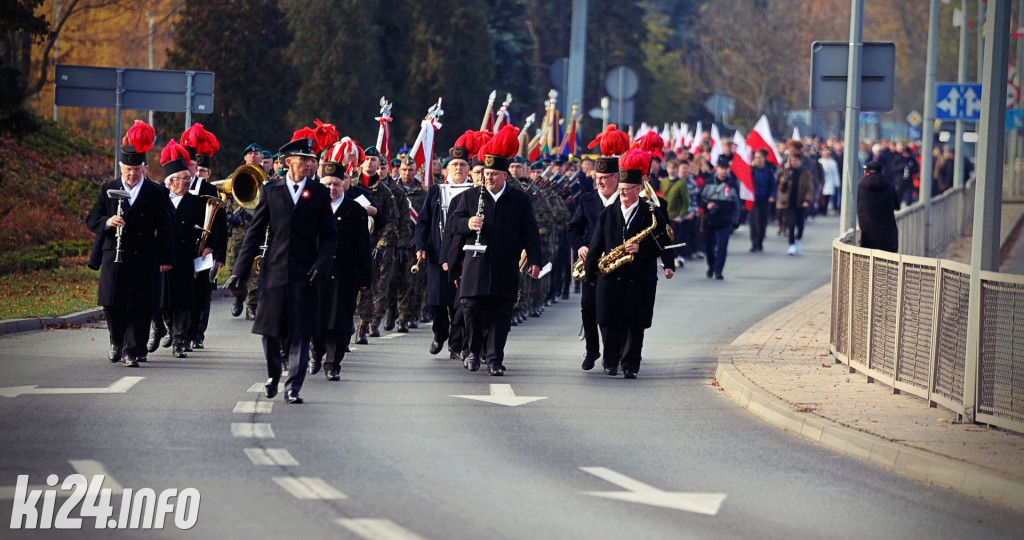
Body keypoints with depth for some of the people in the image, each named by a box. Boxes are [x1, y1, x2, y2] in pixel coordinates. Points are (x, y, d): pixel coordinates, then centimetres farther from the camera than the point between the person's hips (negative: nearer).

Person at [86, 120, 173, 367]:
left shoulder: (156, 193, 4)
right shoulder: (108, 190, 9)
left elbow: (164, 227, 4)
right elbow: (91, 220, 8)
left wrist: (166, 258, 1)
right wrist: (107, 222, -15)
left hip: (143, 260, -2)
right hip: (114, 256, 2)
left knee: (138, 306, -6)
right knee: (112, 304, 3)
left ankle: (131, 350, -3)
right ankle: (117, 342, 25)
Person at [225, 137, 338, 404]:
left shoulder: (320, 194, 6)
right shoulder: (271, 190, 5)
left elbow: (329, 236, 7)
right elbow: (255, 232, 7)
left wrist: (320, 265, -9)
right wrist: (240, 269, 1)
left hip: (304, 273, -1)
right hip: (275, 271, 1)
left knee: (301, 332, -4)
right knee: (270, 329, 5)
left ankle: (293, 387, 0)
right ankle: (273, 376, 28)